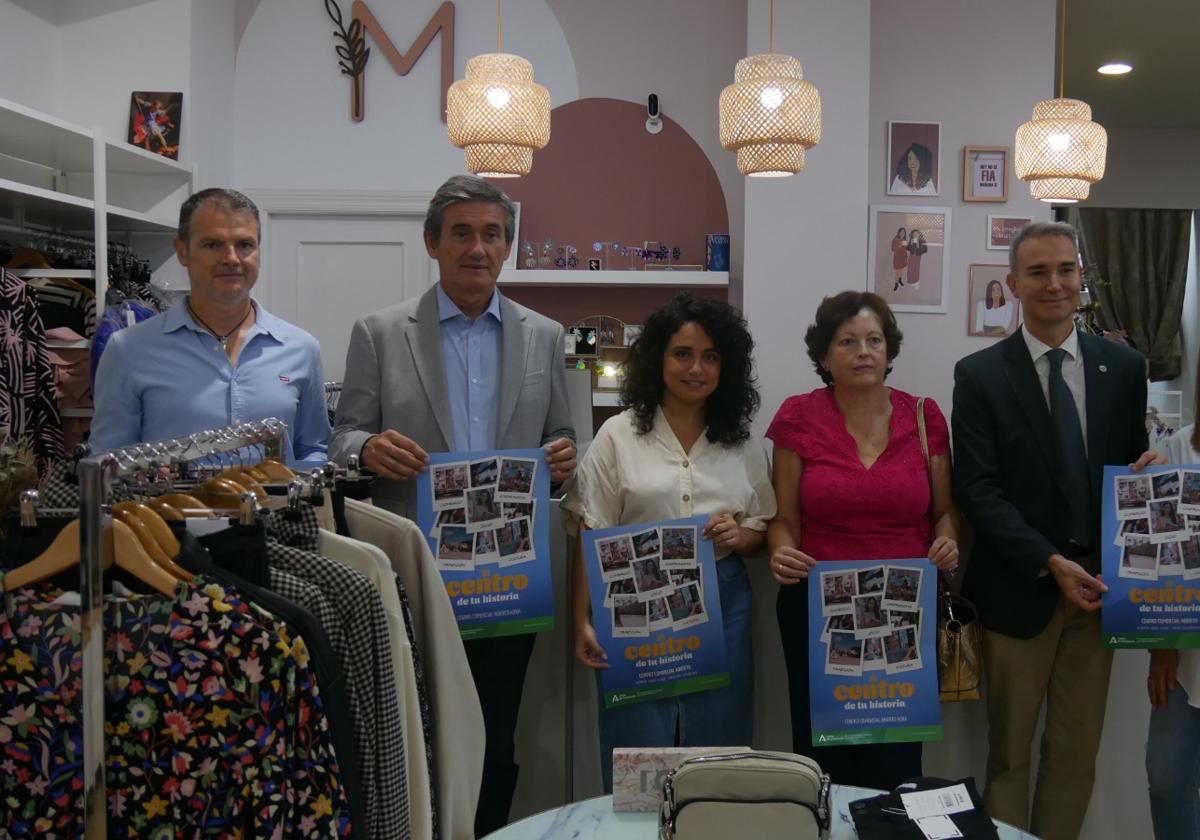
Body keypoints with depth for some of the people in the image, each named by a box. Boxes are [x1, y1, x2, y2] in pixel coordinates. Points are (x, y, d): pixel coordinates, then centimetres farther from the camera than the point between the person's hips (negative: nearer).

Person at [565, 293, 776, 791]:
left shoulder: (743, 443, 8)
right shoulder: (619, 435, -1)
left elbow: (763, 529, 13)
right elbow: (592, 539, -2)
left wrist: (740, 536, -10)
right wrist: (583, 621, -8)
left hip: (721, 606, 3)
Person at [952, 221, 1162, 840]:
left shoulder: (1124, 367, 5)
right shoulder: (980, 375, -4)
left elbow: (1133, 464, 11)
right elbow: (977, 489, -9)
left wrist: (1149, 470, -13)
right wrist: (1051, 564, -17)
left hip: (1096, 585, 3)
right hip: (1019, 590, -3)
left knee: (1077, 752, 12)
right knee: (1010, 752, 9)